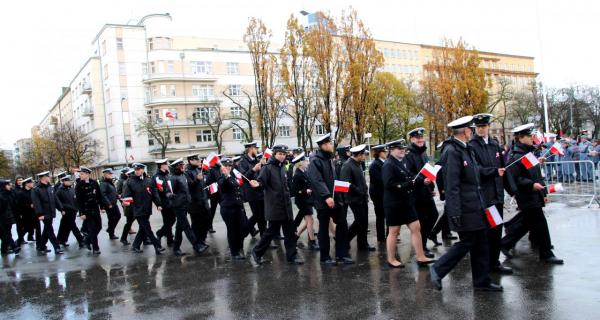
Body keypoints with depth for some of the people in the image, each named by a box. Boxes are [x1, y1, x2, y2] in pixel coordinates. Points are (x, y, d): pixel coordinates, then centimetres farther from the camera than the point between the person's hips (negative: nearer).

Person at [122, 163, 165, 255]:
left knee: (143, 229, 12)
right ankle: (157, 246, -3)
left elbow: (154, 193, 3)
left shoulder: (149, 181, 5)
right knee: (148, 229, -6)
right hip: (138, 210, -4)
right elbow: (127, 194, -6)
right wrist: (126, 201, -25)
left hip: (147, 209, 4)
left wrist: (158, 204, -5)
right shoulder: (131, 181, -3)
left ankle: (135, 246, 27)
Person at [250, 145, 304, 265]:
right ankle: (257, 252, 20)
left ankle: (292, 256, 15)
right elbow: (261, 181, -20)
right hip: (274, 206, -7)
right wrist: (257, 184, -40)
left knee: (290, 232, 7)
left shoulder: (283, 168, 13)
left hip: (286, 206, 7)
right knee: (272, 231, 1)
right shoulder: (268, 168, -8)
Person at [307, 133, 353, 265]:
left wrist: (336, 194, 13)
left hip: (334, 198, 8)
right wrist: (326, 196, -29)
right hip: (323, 201, -8)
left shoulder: (329, 159, 15)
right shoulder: (315, 161, -13)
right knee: (324, 228, 3)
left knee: (342, 224, 5)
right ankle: (325, 257, 14)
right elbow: (316, 181, -23)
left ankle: (342, 254, 15)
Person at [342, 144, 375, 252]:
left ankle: (363, 244, 23)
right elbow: (346, 183, -24)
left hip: (363, 198, 9)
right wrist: (360, 192, -18)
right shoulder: (347, 165, -17)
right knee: (361, 222, -5)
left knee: (363, 222, 13)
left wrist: (365, 192, 6)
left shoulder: (358, 164, 12)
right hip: (355, 199, -9)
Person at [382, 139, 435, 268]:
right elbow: (389, 184, -24)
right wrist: (407, 185, -22)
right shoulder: (388, 165, -15)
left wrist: (413, 181, -2)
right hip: (394, 204, -8)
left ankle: (420, 257, 16)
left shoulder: (403, 162, 11)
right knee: (394, 231, 3)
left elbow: (409, 178, 20)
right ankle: (391, 260, 17)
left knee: (416, 227, 7)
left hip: (407, 202, 8)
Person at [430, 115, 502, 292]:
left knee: (480, 244, 12)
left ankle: (482, 282, 22)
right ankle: (438, 270, 13)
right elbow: (451, 185, -22)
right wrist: (455, 212, -24)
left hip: (475, 207, 9)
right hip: (464, 209, -9)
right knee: (467, 242, -2)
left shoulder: (465, 149, 13)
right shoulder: (452, 151, -17)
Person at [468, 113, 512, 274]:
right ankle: (488, 263, 10)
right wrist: (495, 171, -23)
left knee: (497, 229, 12)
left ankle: (494, 262, 23)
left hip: (497, 194, 6)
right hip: (482, 196, -6)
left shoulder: (495, 145, 14)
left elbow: (503, 168, 14)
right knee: (486, 230, -1)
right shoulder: (472, 146, -6)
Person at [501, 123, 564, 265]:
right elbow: (516, 179, -19)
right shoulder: (516, 157, -15)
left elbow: (537, 175, 19)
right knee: (540, 225, -3)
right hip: (527, 198, -9)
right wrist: (532, 184, -29)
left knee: (526, 224, 15)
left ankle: (505, 244, 27)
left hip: (535, 196, 9)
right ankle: (546, 254, 8)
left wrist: (544, 193, 20)